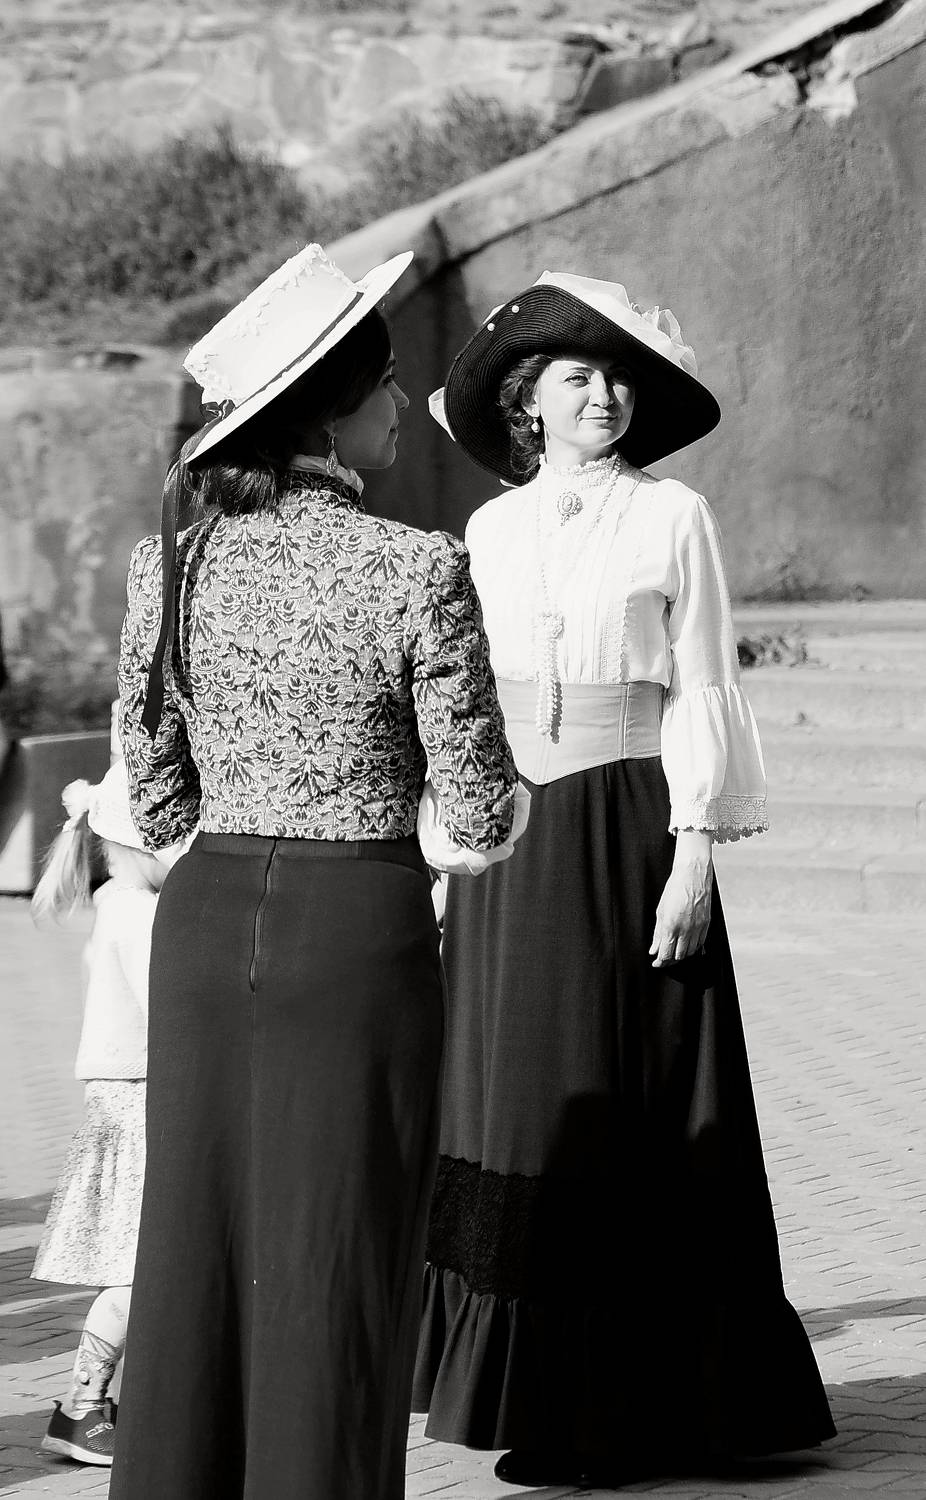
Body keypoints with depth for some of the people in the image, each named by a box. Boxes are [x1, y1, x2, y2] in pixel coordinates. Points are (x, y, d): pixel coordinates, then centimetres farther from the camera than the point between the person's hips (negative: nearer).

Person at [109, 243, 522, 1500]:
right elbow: (478, 818, -9)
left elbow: (156, 801, 9)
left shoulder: (168, 561, 2)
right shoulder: (418, 570, -13)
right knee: (335, 1284, 3)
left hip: (203, 925, 5)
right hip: (359, 932, -5)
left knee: (195, 1268, 12)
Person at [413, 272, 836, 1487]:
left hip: (628, 829, -4)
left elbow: (702, 693, -4)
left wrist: (692, 857, -11)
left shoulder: (673, 518, 0)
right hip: (511, 840, 4)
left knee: (625, 1112, -2)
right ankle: (532, 1387, 13)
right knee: (517, 1107, 5)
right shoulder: (491, 531, 11)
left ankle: (629, 1409, 3)